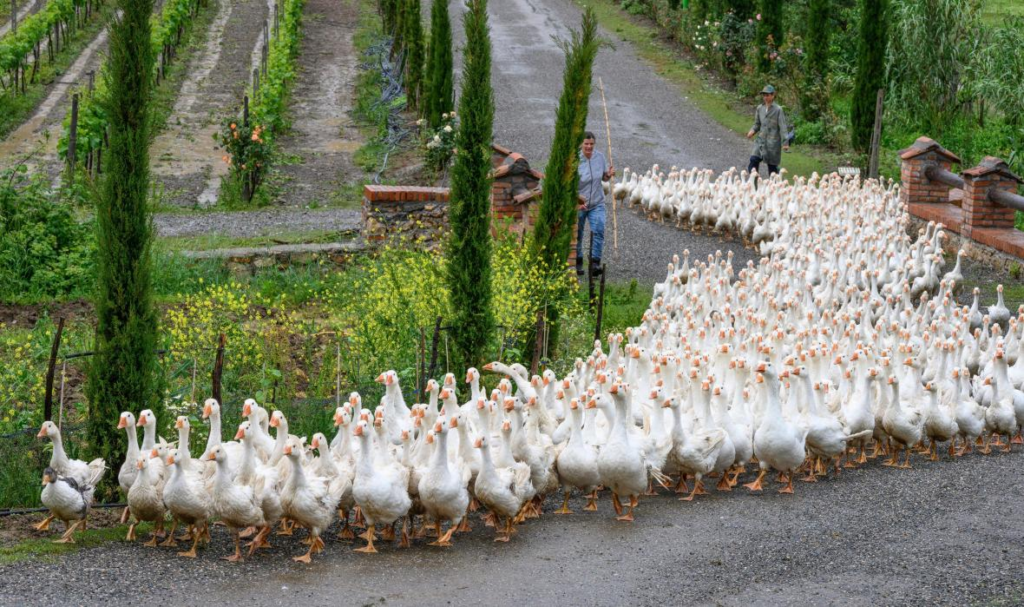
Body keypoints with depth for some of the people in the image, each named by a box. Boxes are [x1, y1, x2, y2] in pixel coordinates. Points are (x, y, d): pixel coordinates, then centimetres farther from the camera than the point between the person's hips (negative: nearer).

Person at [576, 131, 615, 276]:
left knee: (599, 230, -15)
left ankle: (595, 263, -15)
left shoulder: (600, 157, -3)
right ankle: (578, 263, 27)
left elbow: (604, 178, 11)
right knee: (577, 235, 9)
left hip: (597, 203, 2)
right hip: (578, 204, -2)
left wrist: (609, 175, -12)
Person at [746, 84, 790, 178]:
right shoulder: (760, 108, 6)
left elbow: (783, 127, -10)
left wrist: (785, 142, -15)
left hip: (773, 142, -4)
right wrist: (752, 131, -5)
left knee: (772, 165, 5)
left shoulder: (778, 110, -9)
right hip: (761, 140, 4)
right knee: (753, 160, -15)